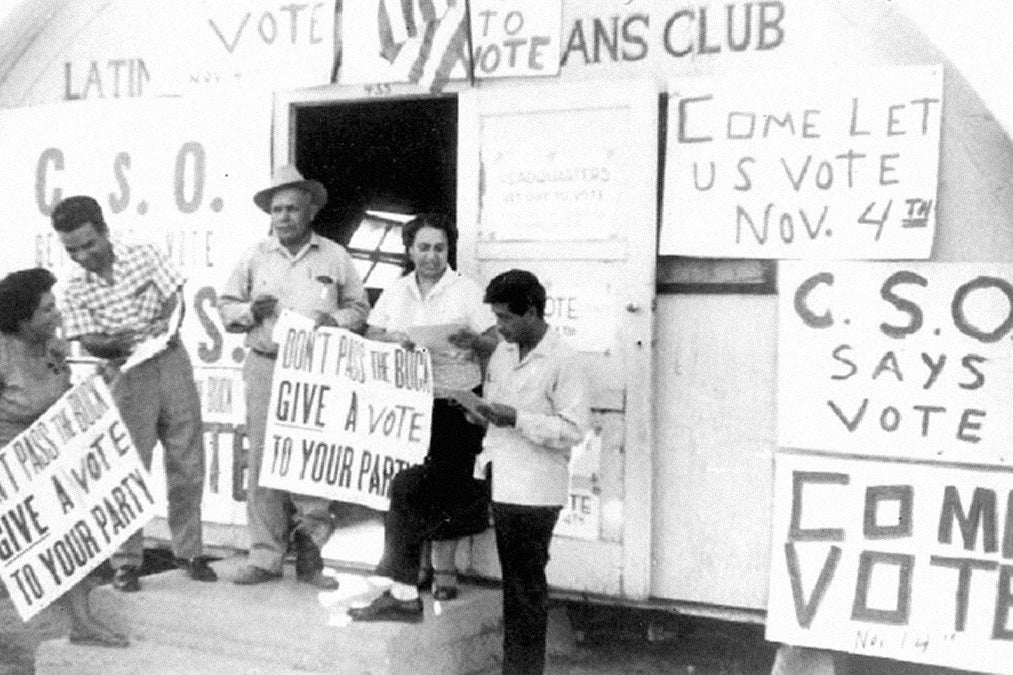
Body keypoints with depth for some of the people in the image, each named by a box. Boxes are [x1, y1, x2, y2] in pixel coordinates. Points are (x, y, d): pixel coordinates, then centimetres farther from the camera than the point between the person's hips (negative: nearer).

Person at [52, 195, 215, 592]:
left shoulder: (143, 255, -2)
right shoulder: (76, 292, -2)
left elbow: (175, 297, 1)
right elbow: (88, 343, -6)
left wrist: (168, 329, -18)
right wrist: (120, 342, -26)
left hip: (171, 362, 1)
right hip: (128, 376, -1)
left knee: (187, 465, 6)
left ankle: (189, 551, 18)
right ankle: (126, 563, 8)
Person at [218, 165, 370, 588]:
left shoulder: (335, 257, 9)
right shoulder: (254, 257, 11)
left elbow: (359, 309, 12)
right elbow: (225, 308, 15)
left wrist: (335, 320, -8)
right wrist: (250, 311, -6)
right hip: (265, 367, 1)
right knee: (263, 461, -2)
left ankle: (310, 557, 7)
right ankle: (265, 556, 5)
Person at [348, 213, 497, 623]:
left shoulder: (467, 291, 2)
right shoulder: (396, 292, 12)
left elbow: (496, 345, 0)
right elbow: (370, 337, 9)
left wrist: (473, 341, -21)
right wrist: (391, 340, -12)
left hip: (455, 403, -2)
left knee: (448, 488, 1)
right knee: (404, 487, -4)